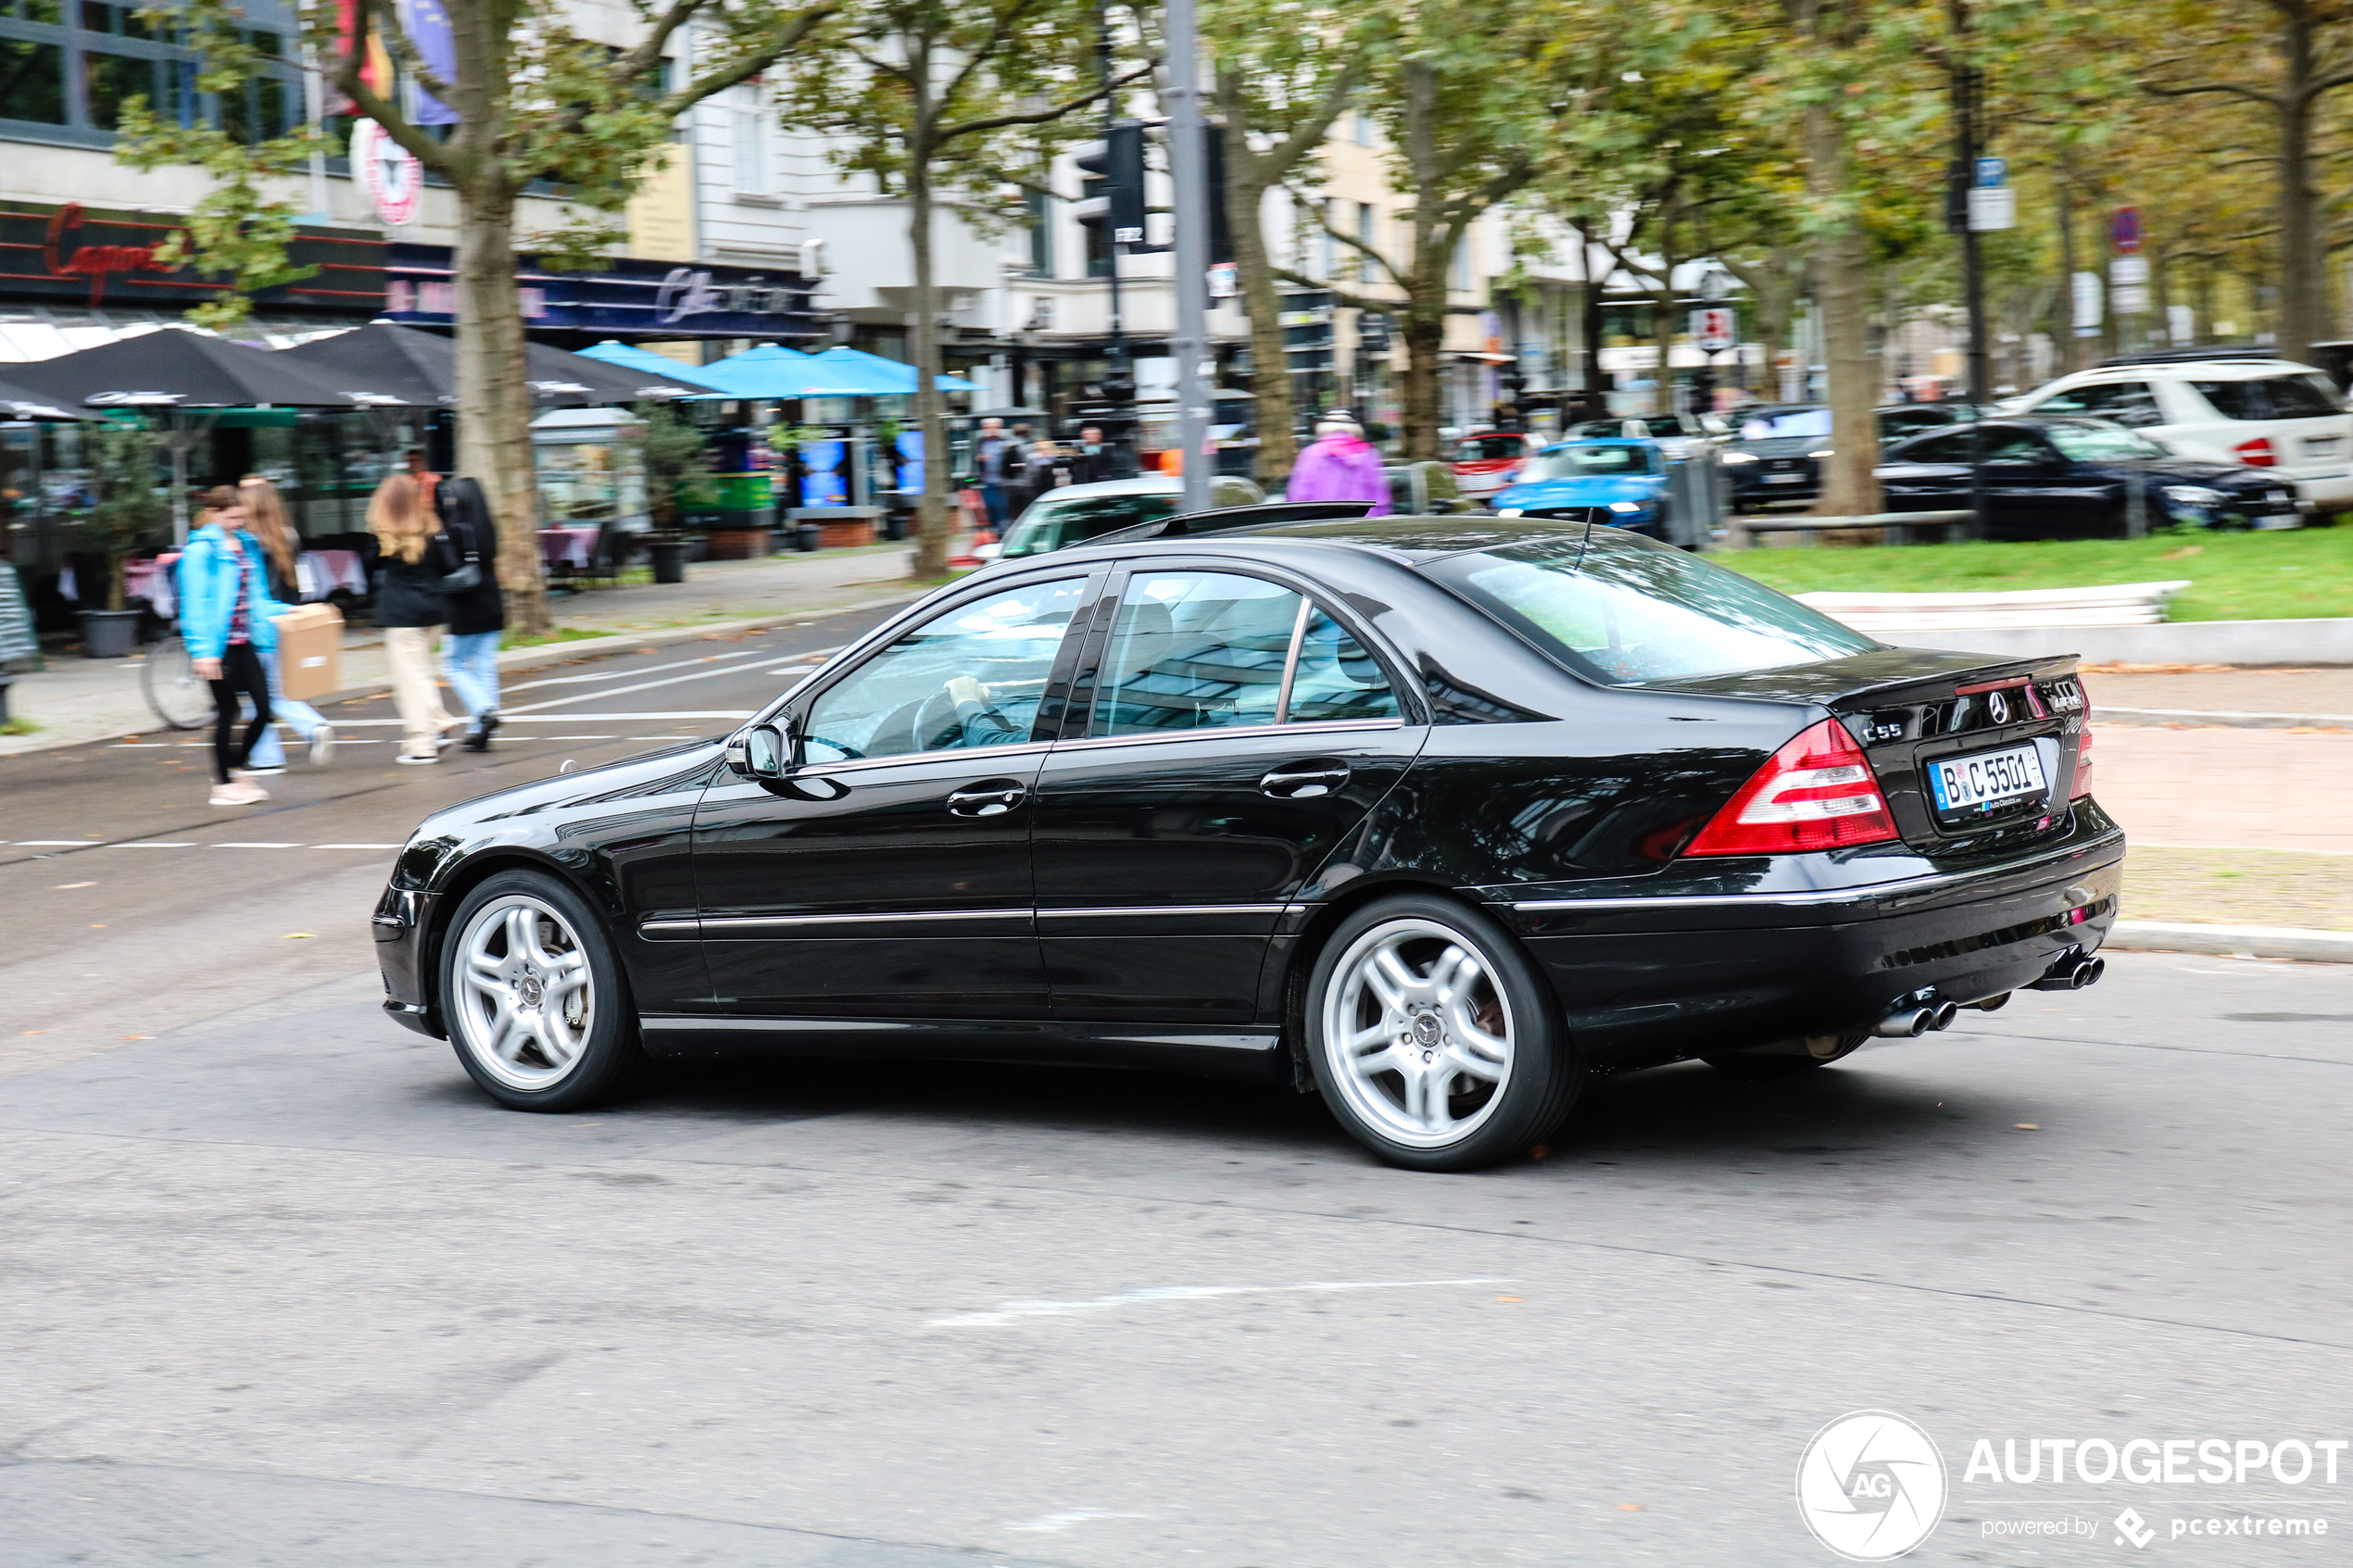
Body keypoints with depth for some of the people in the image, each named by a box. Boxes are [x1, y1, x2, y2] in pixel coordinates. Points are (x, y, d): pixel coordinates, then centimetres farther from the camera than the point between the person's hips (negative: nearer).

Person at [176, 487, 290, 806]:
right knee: (227, 711, 0)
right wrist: (203, 649, -19)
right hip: (219, 644, -7)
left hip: (243, 640, 7)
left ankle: (237, 767, 22)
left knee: (263, 707, 3)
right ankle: (223, 784, 11)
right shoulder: (201, 550, -9)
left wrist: (281, 611, 10)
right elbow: (195, 603, -13)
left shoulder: (247, 546, 13)